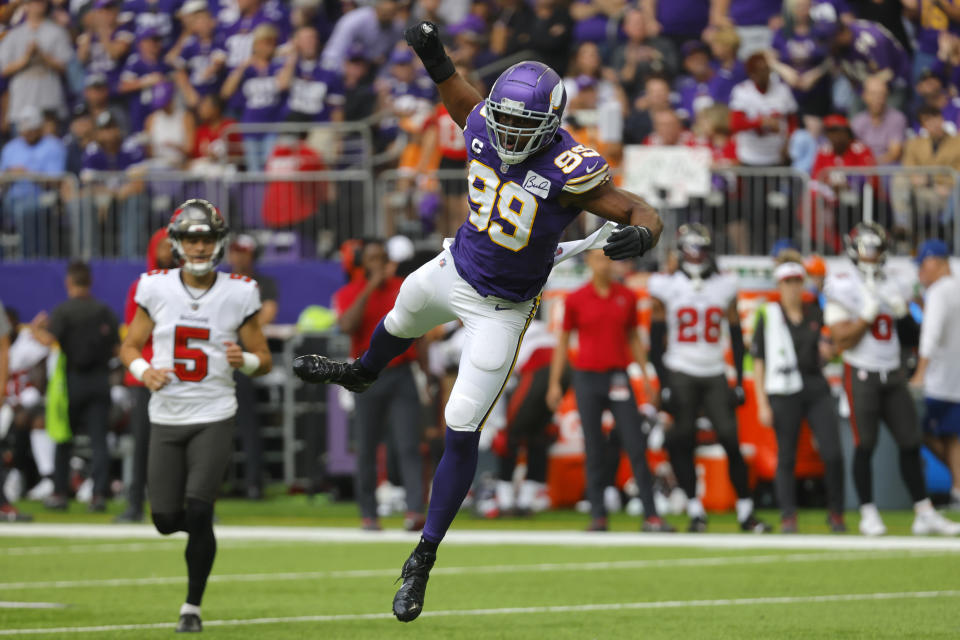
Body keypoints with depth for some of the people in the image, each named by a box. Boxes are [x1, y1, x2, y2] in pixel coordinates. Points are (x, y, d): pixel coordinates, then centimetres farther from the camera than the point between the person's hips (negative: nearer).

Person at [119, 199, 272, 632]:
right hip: (166, 417, 2)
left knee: (198, 513, -14)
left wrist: (246, 361, -19)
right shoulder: (156, 289, 0)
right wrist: (144, 370, -12)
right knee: (166, 519, 0)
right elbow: (129, 347, 9)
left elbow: (264, 361, 4)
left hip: (214, 417, -2)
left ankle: (193, 606, 2)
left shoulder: (238, 294, -3)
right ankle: (199, 525, 39)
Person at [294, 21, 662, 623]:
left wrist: (639, 235, -51)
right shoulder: (487, 126, -15)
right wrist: (439, 65, -2)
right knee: (400, 322, 37)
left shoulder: (570, 170, -33)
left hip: (500, 309, -6)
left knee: (461, 433, -4)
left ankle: (424, 558, 9)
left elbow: (643, 212, -29)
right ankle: (363, 374, 75)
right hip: (454, 271, 6)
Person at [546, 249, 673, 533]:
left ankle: (651, 515, -6)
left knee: (636, 446, -6)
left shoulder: (626, 297, 7)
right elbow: (563, 341, 7)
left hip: (618, 378, 1)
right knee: (594, 450, 1)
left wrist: (645, 375, 11)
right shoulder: (576, 300, 1)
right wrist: (555, 383, 4)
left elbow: (633, 338, 15)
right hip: (587, 378, -1)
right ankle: (598, 516, 5)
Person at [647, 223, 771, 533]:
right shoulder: (667, 288, 1)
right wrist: (663, 385, -5)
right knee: (683, 443, -4)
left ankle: (746, 512, 2)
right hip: (681, 375, -1)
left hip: (715, 376, 1)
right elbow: (656, 341, 1)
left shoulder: (724, 287, 7)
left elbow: (737, 339, 10)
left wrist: (739, 382, 4)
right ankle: (695, 511, 6)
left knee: (731, 440, -6)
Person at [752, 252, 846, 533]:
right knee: (786, 457, -1)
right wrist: (762, 404, -6)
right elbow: (758, 362, 0)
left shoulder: (816, 315, 12)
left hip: (817, 389, 3)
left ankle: (836, 513, 6)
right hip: (783, 391, -3)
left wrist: (827, 350, -3)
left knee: (833, 454, -6)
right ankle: (788, 515, 7)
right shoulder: (768, 315, 2)